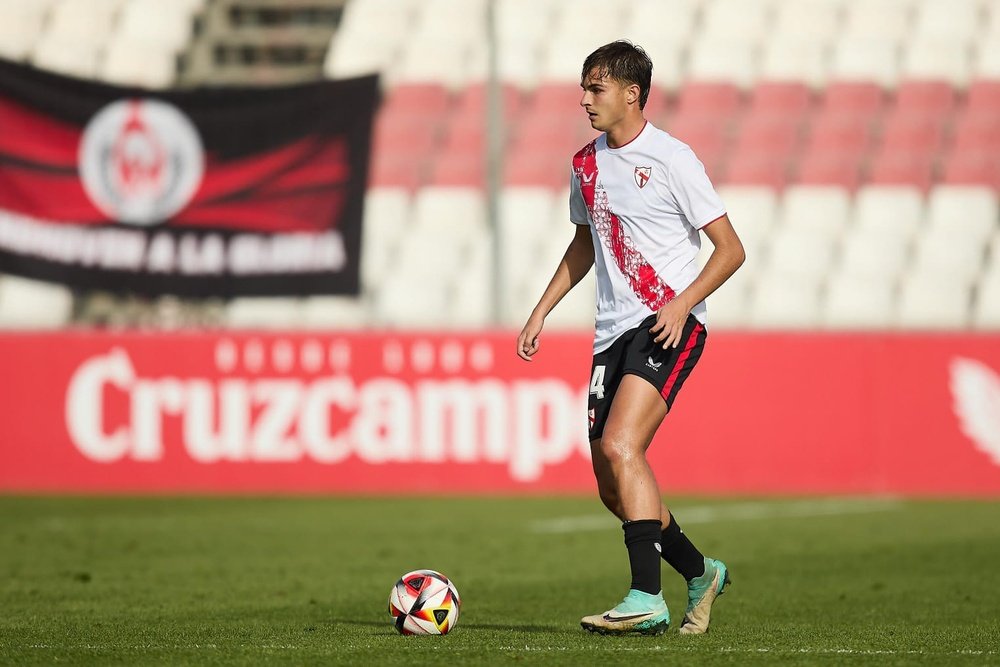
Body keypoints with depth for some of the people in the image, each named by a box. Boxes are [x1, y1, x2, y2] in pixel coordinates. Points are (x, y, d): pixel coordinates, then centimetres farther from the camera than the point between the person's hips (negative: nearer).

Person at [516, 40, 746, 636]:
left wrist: (681, 304, -20)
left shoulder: (671, 159, -8)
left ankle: (648, 599, -26)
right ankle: (700, 574, 28)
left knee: (619, 447, -25)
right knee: (613, 489, 6)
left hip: (670, 326, -7)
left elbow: (731, 250, -7)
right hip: (614, 331, 7)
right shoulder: (587, 165, 12)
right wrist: (541, 313, 21)